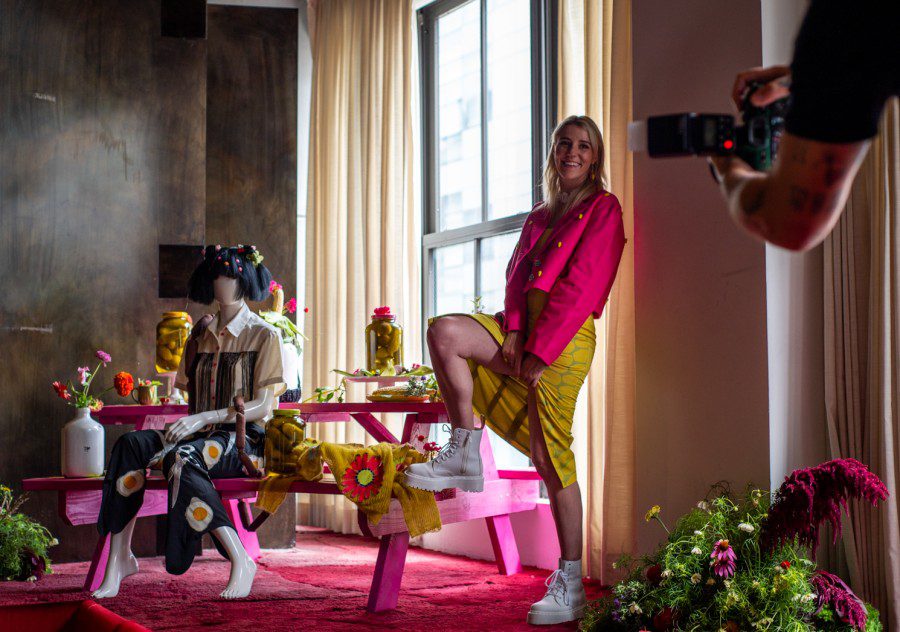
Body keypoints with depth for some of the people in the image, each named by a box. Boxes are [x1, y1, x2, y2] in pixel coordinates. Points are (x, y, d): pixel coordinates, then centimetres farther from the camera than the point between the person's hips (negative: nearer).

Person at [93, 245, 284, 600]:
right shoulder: (203, 336, 19)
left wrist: (204, 418, -19)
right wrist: (190, 423, -5)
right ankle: (119, 557, -23)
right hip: (204, 437, 6)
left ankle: (240, 561, -33)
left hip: (244, 440, -6)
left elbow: (263, 405, -9)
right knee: (131, 445, -21)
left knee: (181, 459, -37)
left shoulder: (263, 336, 0)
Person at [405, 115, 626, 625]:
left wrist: (540, 351, -15)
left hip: (566, 337, -6)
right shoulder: (541, 215, 22)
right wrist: (513, 330, -6)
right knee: (445, 332, -19)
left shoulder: (604, 209, 0)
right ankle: (465, 455, -10)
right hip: (523, 330, 7)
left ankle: (571, 586, -4)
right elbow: (518, 276, 14)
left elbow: (579, 286, -9)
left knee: (550, 455, -10)